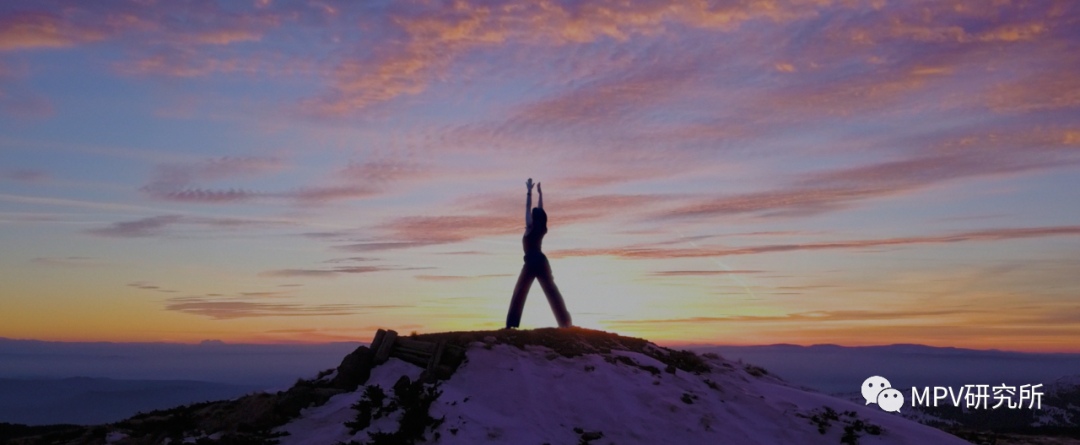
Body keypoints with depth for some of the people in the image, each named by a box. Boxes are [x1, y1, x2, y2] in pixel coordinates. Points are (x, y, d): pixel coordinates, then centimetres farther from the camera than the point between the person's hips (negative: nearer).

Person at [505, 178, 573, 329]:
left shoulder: (531, 227, -4)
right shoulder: (542, 229, 10)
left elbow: (528, 207, -1)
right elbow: (540, 211, 22)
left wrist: (529, 191, 5)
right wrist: (540, 193, 27)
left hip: (532, 262, -6)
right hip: (542, 261, 6)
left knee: (520, 292, -1)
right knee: (551, 291, 3)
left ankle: (512, 324, -7)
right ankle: (565, 322, -4)